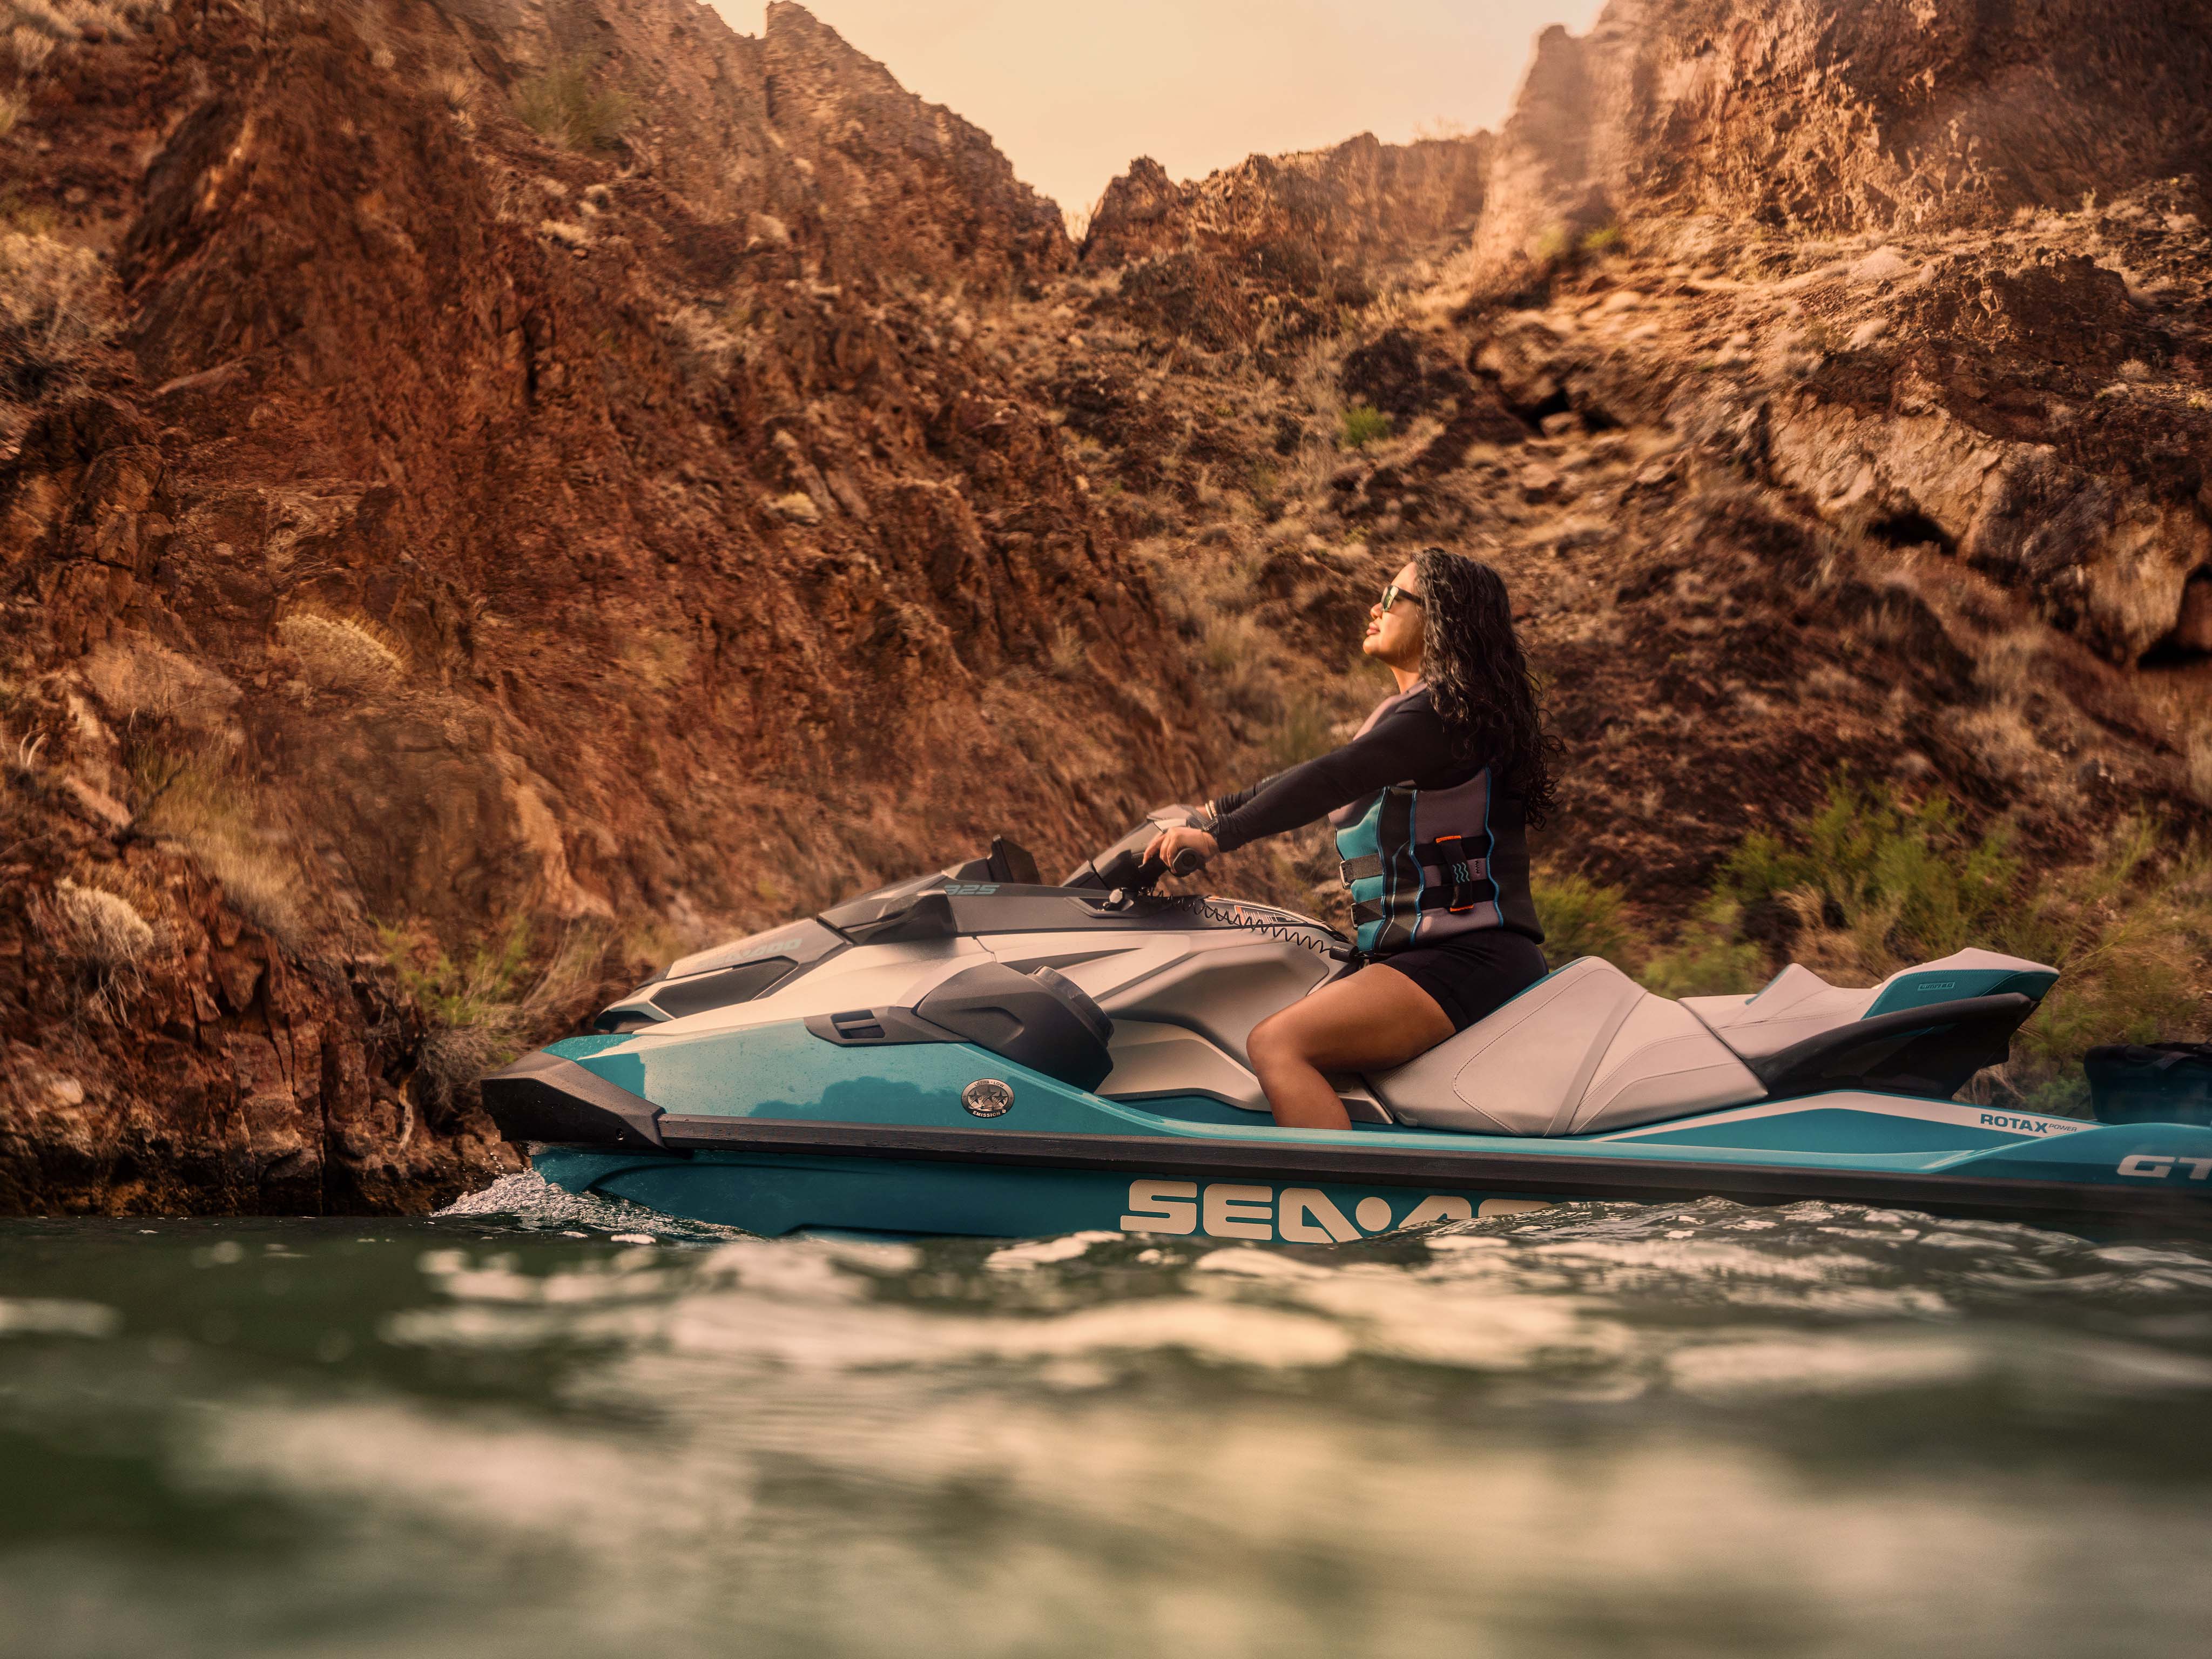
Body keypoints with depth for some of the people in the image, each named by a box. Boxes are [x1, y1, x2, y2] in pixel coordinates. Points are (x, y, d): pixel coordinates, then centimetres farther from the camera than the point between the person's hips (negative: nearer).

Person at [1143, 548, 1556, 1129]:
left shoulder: (1446, 711, -12)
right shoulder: (1406, 711, 21)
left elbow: (1333, 780, -22)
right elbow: (1326, 778, 27)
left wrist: (1219, 836, -23)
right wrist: (1216, 810, 26)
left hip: (1468, 956, -11)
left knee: (1278, 1044, -25)